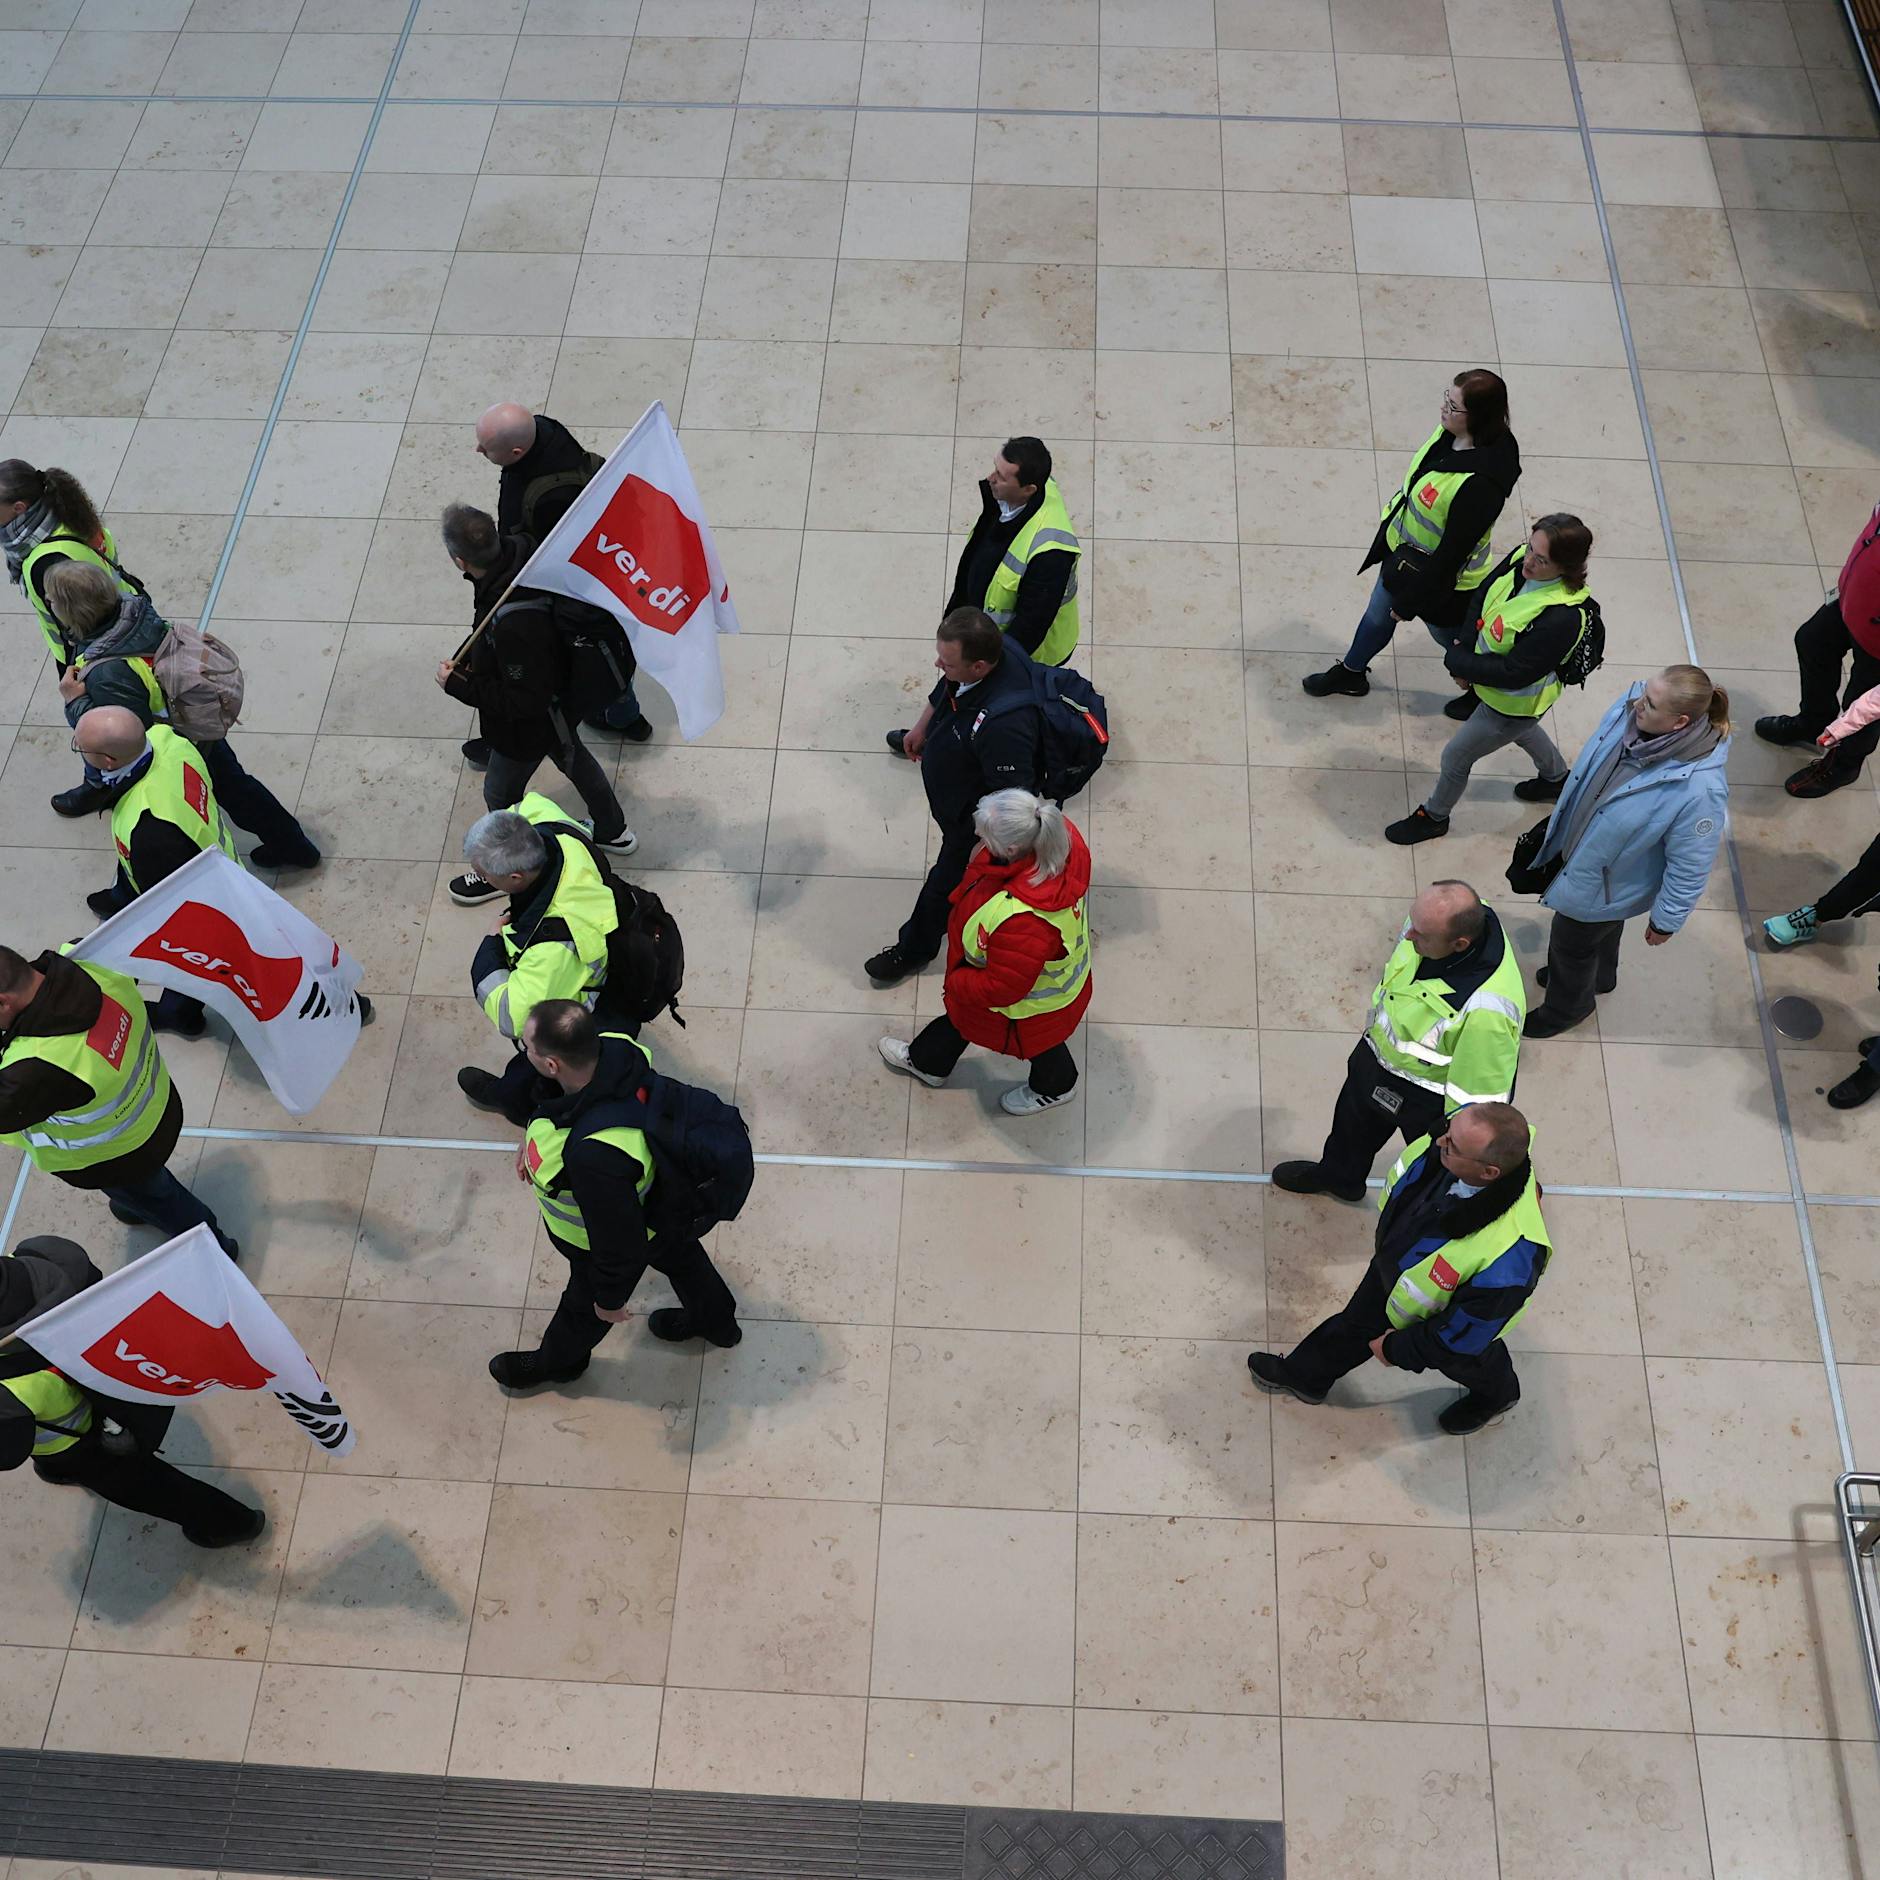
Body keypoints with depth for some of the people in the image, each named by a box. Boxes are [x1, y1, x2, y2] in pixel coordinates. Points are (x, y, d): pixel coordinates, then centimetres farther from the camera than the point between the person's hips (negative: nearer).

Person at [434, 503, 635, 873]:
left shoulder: (515, 626, -45)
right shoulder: (516, 551, -21)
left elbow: (522, 701, -31)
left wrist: (459, 685, -25)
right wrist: (473, 659, 2)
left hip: (529, 724, -8)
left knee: (500, 793, 17)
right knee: (573, 758, 32)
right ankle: (613, 831, 55)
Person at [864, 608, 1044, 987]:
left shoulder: (1004, 723, -49)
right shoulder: (982, 650, -22)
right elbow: (941, 693, 3)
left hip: (975, 818, -8)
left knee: (945, 883, 19)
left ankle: (914, 949, 45)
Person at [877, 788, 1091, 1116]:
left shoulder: (1021, 919, -52)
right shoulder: (1052, 831, -31)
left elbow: (1002, 987, -35)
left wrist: (957, 982, -16)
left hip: (1031, 1002, -7)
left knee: (1033, 1041, 30)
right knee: (960, 1013, 34)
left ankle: (1054, 1088, 65)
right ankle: (928, 1061, 65)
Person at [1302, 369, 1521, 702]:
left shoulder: (1481, 483, -40)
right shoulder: (1449, 433, -15)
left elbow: (1453, 552, -30)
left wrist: (1411, 600, -20)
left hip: (1443, 578, -8)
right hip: (1403, 549, 8)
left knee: (1450, 635, 19)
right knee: (1378, 613, 28)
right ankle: (1350, 673, 54)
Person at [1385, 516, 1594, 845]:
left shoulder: (1564, 617, -40)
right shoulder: (1520, 559, -21)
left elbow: (1514, 673, -34)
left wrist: (1457, 659, -24)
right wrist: (1466, 657, -14)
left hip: (1513, 704, -8)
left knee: (1456, 756, 11)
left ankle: (1434, 816, 40)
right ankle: (1556, 778, 66)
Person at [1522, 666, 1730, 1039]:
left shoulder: (1699, 791, -42)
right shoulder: (1628, 708, -24)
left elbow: (1690, 868, -25)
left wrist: (1666, 921, -11)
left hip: (1608, 884, -6)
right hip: (1579, 847, 6)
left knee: (1572, 941, 22)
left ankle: (1565, 1007, 54)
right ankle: (1597, 976, 67)